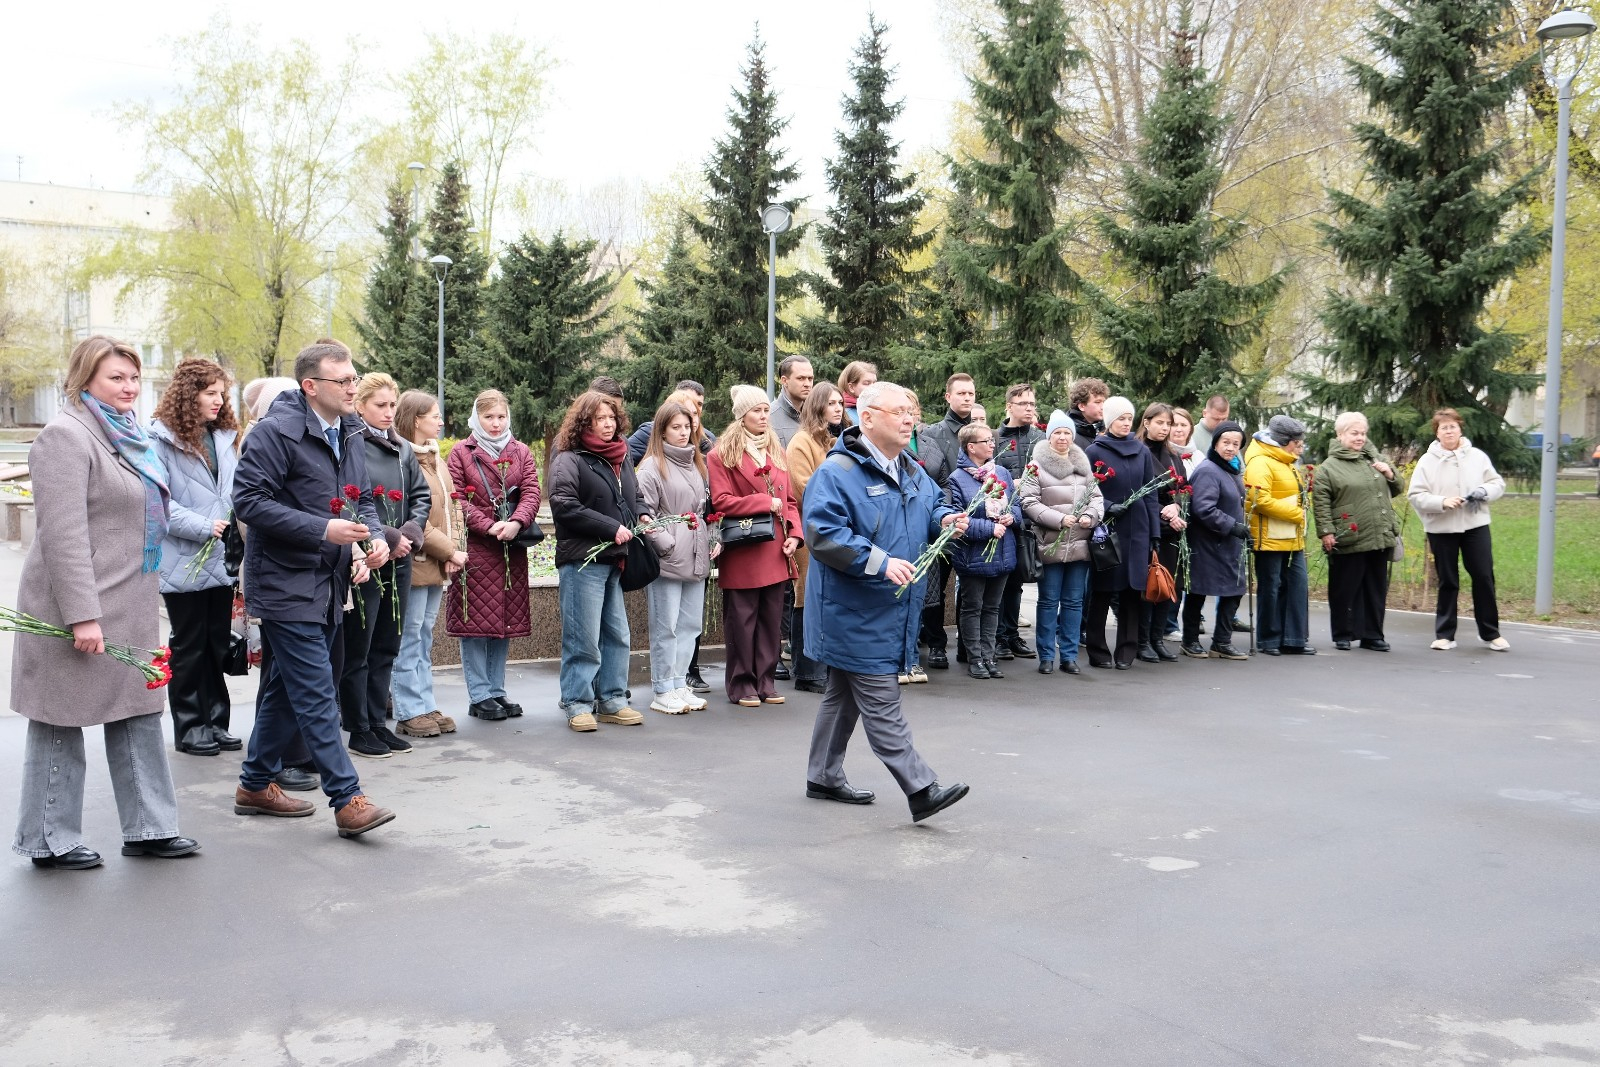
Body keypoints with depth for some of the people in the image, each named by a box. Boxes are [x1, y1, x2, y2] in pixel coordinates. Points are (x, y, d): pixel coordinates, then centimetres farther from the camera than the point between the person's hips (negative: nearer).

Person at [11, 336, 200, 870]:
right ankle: (49, 841, 15)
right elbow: (64, 534, -20)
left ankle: (148, 827, 21)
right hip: (78, 605, -9)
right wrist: (82, 615, -24)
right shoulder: (67, 436, -13)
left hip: (130, 606, 9)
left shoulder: (127, 436, 15)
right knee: (61, 720, 3)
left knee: (139, 711, 12)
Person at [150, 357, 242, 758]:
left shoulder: (224, 437, 11)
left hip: (222, 560, 6)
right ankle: (189, 727, 15)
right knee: (189, 646, 5)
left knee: (218, 645, 12)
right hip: (184, 563, -6)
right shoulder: (161, 439, -9)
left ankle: (215, 721, 22)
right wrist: (203, 527, -19)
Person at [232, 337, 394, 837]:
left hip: (328, 584, 8)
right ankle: (348, 800, -6)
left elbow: (363, 497, 22)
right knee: (317, 695, -8)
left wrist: (373, 535, 0)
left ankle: (256, 784, 30)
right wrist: (322, 530, -23)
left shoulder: (349, 434, 12)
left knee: (287, 689, 17)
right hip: (286, 584, -8)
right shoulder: (275, 432, -14)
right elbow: (249, 500, -19)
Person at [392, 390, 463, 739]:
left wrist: (452, 550, 1)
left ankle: (426, 706, 20)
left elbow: (450, 508, 15)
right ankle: (410, 712, 7)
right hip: (415, 562, -9)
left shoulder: (436, 459, 14)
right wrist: (448, 551, -13)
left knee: (424, 637, 14)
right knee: (410, 638, 0)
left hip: (438, 564, 9)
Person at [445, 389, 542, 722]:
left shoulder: (520, 452, 13)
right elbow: (456, 499, -6)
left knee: (506, 620, 8)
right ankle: (479, 696, 5)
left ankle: (497, 691, 18)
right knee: (474, 621, -2)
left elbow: (531, 493, 2)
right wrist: (489, 526, -16)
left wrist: (515, 523, -15)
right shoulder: (461, 453, 2)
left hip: (511, 548, 4)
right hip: (474, 547, -4)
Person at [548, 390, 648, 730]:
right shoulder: (568, 460, -6)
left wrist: (641, 515, 9)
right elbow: (563, 505, -17)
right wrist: (611, 528, -17)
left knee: (617, 634, 10)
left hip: (615, 560, 8)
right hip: (582, 559, -8)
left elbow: (634, 496, 32)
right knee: (583, 637, -5)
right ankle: (577, 703, 5)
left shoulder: (621, 460, 18)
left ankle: (611, 699, 20)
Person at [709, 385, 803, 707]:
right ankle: (741, 685, 9)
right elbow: (720, 501, -11)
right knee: (742, 620, 0)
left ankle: (765, 681, 18)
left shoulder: (777, 452, 17)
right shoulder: (722, 454, -3)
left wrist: (795, 534, 1)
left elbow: (789, 499, 15)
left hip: (775, 552, 6)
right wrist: (764, 502, -13)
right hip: (742, 551, -6)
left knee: (771, 618, 9)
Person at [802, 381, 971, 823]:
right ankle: (921, 790, -8)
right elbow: (822, 533, -25)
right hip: (855, 614, -9)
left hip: (892, 611, 9)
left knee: (844, 694, 18)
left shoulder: (911, 472, 11)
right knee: (881, 703, -7)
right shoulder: (836, 472, -17)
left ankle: (823, 777, 30)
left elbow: (934, 504, 27)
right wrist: (879, 561, -28)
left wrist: (946, 519, 2)